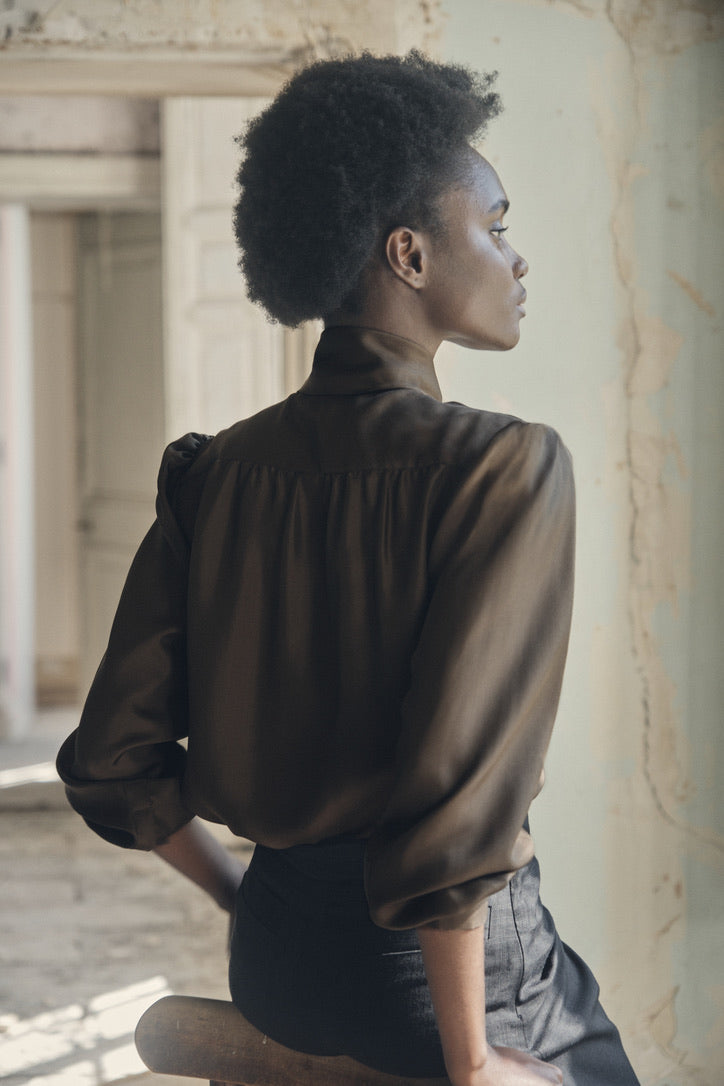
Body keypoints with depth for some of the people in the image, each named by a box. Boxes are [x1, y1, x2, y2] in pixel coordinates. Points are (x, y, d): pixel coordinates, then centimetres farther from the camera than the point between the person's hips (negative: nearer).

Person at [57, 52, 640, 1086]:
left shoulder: (214, 472, -1)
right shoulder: (511, 467, -18)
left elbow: (111, 763, 0)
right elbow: (453, 798, -25)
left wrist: (253, 903, 14)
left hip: (276, 952, 6)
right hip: (449, 958, -6)